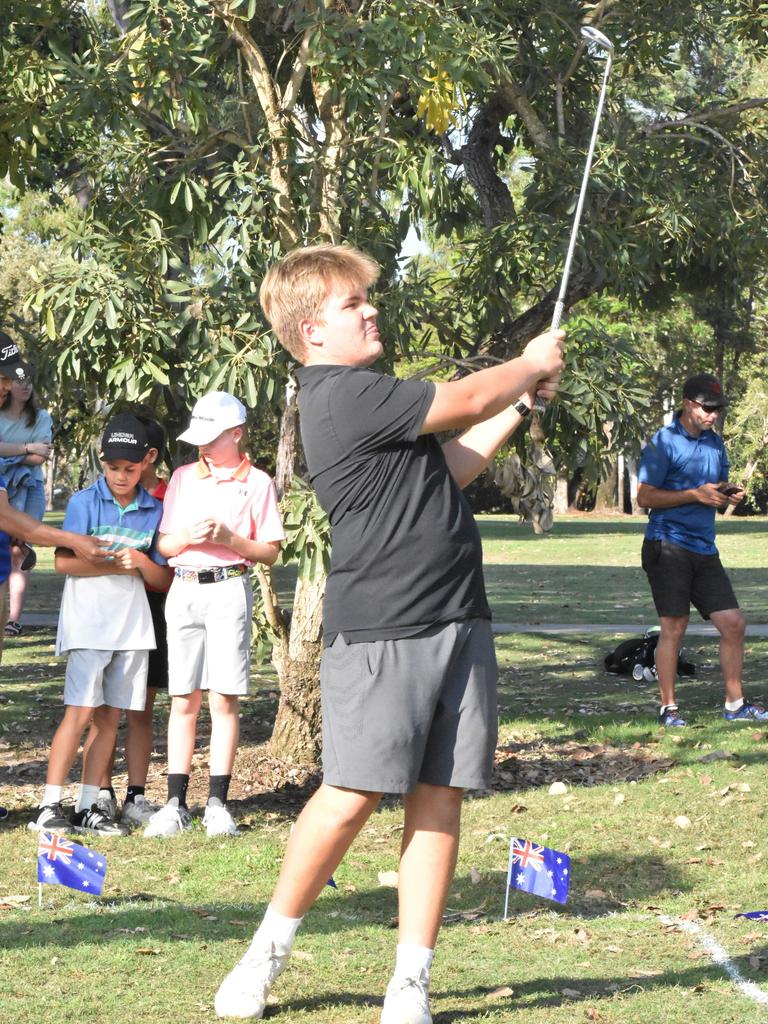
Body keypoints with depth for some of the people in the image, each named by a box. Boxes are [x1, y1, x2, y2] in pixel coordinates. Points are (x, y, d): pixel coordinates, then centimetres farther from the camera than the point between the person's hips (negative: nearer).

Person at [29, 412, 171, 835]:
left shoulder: (154, 510, 8)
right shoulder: (84, 502, -2)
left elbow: (163, 579, 9)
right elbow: (64, 562, -10)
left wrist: (141, 561, -11)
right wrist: (117, 565, -13)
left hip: (132, 624, 4)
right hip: (87, 622, -4)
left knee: (111, 716, 4)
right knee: (80, 711, -11)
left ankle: (87, 807, 10)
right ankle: (49, 806, -9)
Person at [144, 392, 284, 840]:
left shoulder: (257, 482, 3)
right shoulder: (184, 477, 14)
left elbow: (270, 552, 1)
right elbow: (164, 545, 14)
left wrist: (228, 538, -14)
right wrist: (187, 537, -8)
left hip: (229, 589, -3)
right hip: (184, 589, 3)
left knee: (225, 698, -5)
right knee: (183, 699, 2)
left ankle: (218, 803, -1)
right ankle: (177, 803, 5)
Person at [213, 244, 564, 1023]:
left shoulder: (364, 397, 21)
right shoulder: (341, 394, -11)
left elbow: (445, 472, 28)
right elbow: (462, 402, -8)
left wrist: (518, 405, 22)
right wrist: (529, 365, 11)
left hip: (457, 623, 9)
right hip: (381, 630, -9)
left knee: (439, 798, 3)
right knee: (354, 794, -7)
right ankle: (269, 949, 11)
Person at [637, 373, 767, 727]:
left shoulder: (715, 443, 15)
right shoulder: (663, 442, -7)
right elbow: (645, 496, -12)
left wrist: (728, 496, 0)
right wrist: (697, 494, -17)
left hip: (704, 550, 7)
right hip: (668, 548, -7)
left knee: (733, 624, 3)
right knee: (674, 626, -5)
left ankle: (735, 704, 13)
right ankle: (668, 708, 4)